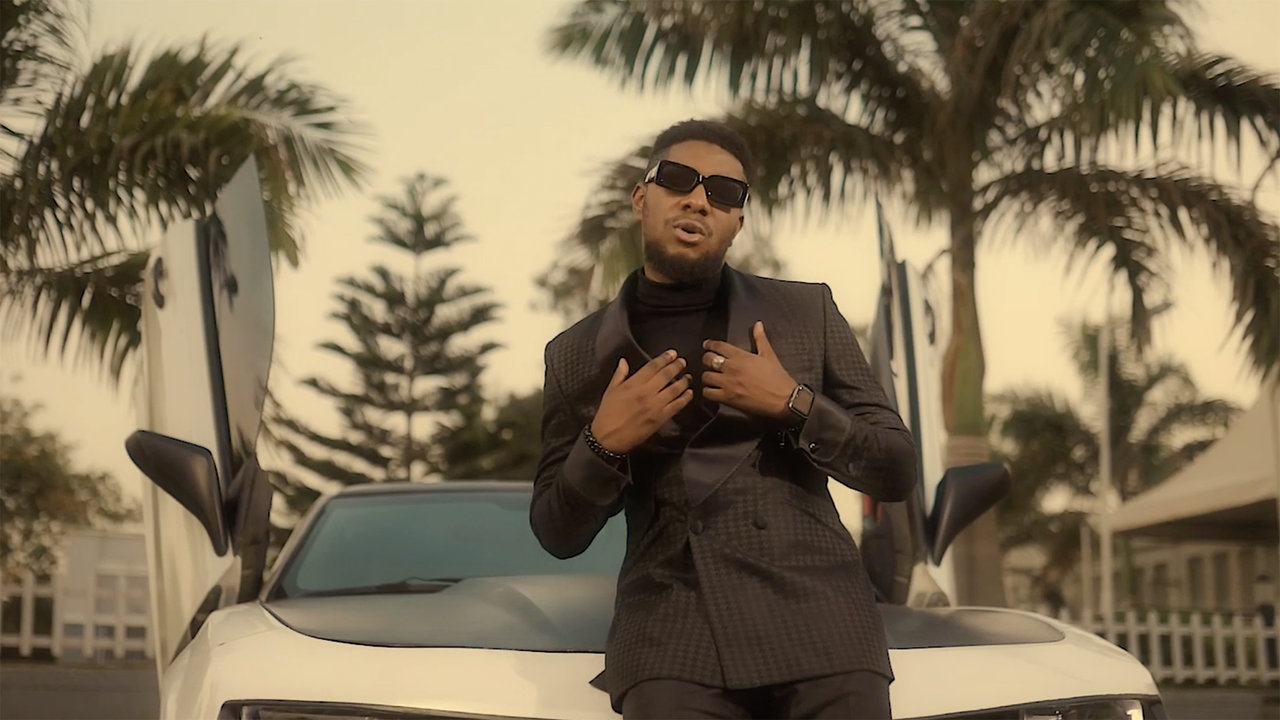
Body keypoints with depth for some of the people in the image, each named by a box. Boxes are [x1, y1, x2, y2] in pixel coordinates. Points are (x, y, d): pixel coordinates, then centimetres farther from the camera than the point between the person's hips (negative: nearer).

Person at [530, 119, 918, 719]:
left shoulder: (807, 311, 11)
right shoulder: (577, 354, 12)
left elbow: (897, 473, 9)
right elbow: (558, 536, 12)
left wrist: (794, 404, -6)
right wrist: (603, 445, -6)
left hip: (817, 623, 0)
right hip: (672, 637, 0)